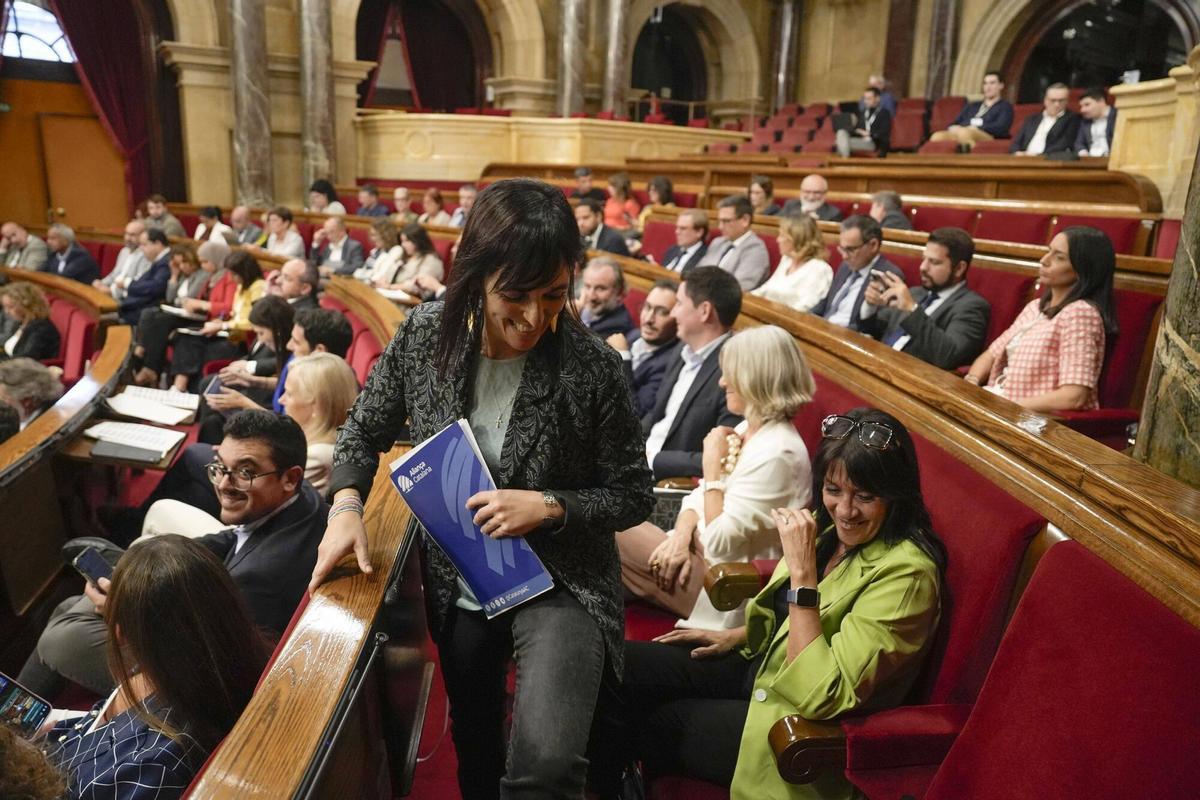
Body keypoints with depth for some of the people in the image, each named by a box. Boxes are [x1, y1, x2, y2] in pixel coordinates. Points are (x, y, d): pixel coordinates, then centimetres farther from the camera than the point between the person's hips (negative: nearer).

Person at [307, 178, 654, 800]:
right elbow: (365, 428, 2)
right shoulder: (425, 334, -13)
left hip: (560, 580, -3)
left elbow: (633, 495, -11)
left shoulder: (592, 368, -22)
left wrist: (548, 506, -26)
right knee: (474, 744, 25)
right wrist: (346, 504, -15)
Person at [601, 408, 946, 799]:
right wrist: (736, 636, 5)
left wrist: (802, 569, -33)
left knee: (654, 722, -3)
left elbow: (819, 696, -31)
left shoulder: (905, 572, -26)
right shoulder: (828, 525, -3)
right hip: (760, 666, 7)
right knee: (622, 665, -1)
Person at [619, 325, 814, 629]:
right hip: (700, 549, 9)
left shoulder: (776, 453, -24)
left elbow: (719, 543, -23)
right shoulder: (747, 428, 7)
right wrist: (681, 534, -9)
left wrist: (713, 466, -18)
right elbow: (700, 495, 11)